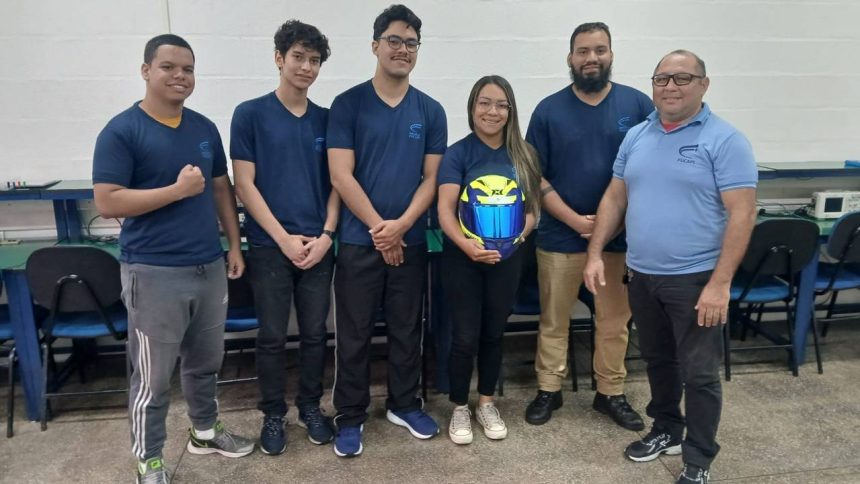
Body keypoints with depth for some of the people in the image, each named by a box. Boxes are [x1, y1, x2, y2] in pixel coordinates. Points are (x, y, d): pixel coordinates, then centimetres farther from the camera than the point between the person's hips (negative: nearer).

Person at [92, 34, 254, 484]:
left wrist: (234, 245, 9)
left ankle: (205, 431, 39)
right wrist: (178, 190, -18)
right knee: (153, 377, 5)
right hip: (153, 272, -6)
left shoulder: (205, 128, 9)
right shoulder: (121, 131, -9)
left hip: (210, 267, 6)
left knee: (205, 362, 19)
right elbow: (107, 202, -15)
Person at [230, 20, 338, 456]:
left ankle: (310, 406, 29)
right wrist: (284, 238, -11)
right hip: (269, 246, -3)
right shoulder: (250, 114, -3)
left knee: (315, 333, 11)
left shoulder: (326, 119, 7)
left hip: (318, 246, 3)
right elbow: (244, 184, -7)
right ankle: (273, 414, 24)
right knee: (272, 336, 7)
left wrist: (326, 234, -5)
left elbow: (336, 182, 7)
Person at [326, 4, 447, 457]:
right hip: (358, 240, -2)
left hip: (411, 240, 3)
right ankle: (349, 417, 21)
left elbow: (432, 178, 3)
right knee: (353, 333, 6)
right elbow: (341, 176, -8)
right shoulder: (347, 105, -2)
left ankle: (404, 404, 31)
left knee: (407, 329, 13)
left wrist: (401, 225, -11)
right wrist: (379, 228, -11)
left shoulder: (431, 111, 6)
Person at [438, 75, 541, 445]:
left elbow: (532, 204, 9)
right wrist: (465, 244, -30)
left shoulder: (523, 155, 3)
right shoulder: (458, 153, -7)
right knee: (466, 336, 3)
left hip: (507, 259, 3)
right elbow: (445, 210, -15)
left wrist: (522, 233, -9)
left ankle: (486, 403, 34)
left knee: (494, 333, 15)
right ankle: (460, 409, 23)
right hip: (463, 259, -3)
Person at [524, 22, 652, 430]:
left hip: (621, 235, 1)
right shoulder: (549, 110, -1)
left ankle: (611, 393, 28)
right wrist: (575, 220, -12)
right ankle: (548, 390, 27)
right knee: (553, 319, 10)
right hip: (560, 235, 0)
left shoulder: (638, 104, 0)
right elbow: (535, 177, -3)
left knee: (614, 320, 12)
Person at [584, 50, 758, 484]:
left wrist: (719, 284, -19)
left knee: (699, 372, 5)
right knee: (657, 360, 20)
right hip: (641, 276, 5)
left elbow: (742, 214, -14)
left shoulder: (724, 140, -9)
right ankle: (666, 430, 40)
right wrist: (595, 253, 4)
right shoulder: (636, 137, 8)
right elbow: (615, 198, 12)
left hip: (695, 279, -5)